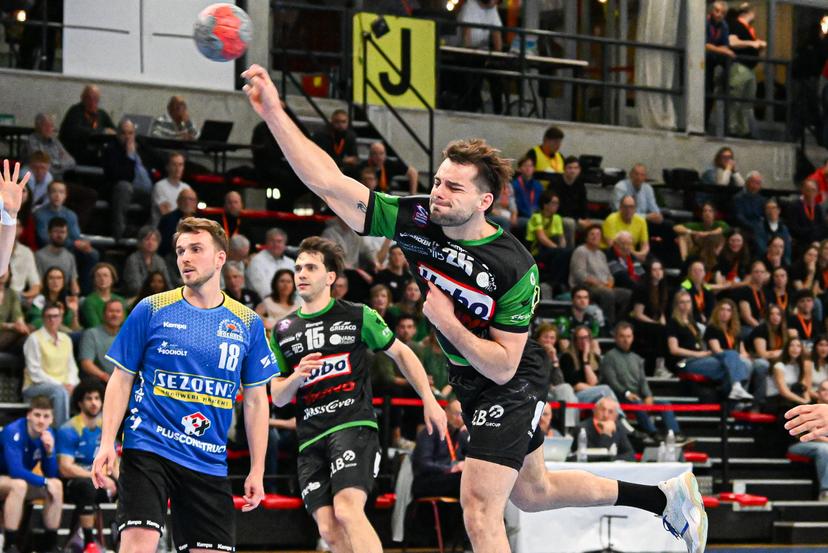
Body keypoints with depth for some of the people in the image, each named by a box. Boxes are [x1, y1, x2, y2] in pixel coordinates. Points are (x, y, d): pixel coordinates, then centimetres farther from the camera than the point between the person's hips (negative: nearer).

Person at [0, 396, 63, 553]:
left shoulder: (47, 434, -5)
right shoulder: (14, 432, -25)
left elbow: (51, 474, -4)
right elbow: (16, 471, -33)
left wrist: (49, 451, -21)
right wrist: (45, 482, -27)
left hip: (20, 480, 7)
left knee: (57, 485, -13)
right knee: (18, 485, -37)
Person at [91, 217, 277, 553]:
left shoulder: (247, 323, 7)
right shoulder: (151, 310, 2)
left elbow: (255, 400, 11)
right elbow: (121, 380, 5)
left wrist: (257, 470, 6)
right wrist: (107, 443, -5)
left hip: (209, 461, 3)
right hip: (148, 447, -3)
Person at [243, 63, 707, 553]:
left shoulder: (514, 267, -27)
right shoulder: (414, 221, -16)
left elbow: (503, 366, -23)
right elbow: (328, 181, -22)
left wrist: (447, 322, -33)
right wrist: (275, 113, -31)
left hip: (512, 385, -7)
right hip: (469, 381, 7)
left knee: (480, 504, -18)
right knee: (532, 493, 22)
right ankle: (665, 498, 40)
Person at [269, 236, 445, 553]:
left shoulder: (358, 316, 4)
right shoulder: (283, 331, 14)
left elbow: (400, 352, 13)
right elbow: (278, 398, 15)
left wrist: (429, 402, 7)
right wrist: (296, 376, -7)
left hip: (353, 425, -4)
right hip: (311, 440, 4)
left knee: (347, 510, -26)